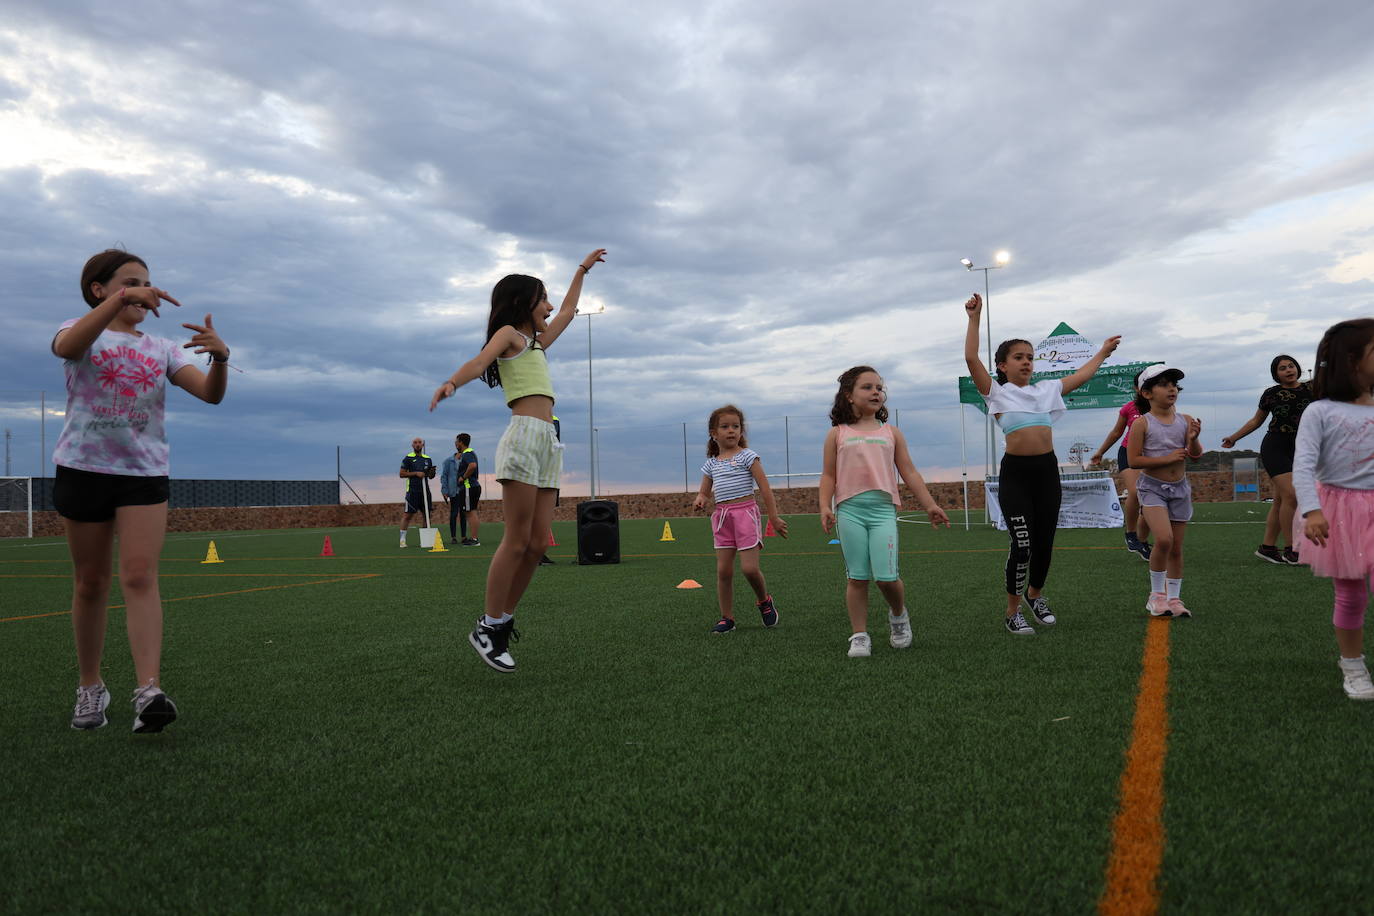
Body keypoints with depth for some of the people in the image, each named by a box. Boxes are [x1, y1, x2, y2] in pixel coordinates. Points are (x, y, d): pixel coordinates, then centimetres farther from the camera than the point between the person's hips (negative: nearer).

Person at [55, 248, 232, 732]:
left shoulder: (161, 348, 12)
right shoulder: (82, 332, 4)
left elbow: (210, 393, -2)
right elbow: (66, 346, -23)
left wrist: (219, 356, -23)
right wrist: (120, 300, -35)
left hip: (145, 472, 1)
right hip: (83, 468, -1)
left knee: (140, 578, -12)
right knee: (90, 584, 7)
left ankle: (149, 692, -21)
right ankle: (90, 688, 21)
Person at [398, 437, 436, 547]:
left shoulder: (427, 459, 15)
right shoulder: (408, 458, 0)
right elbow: (402, 474, -4)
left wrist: (432, 472, -3)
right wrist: (415, 473, -13)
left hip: (425, 490, 5)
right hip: (412, 491, -5)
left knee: (428, 514, 6)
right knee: (408, 515, -6)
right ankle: (402, 539, 0)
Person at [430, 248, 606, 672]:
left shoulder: (536, 342, 29)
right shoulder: (508, 333, 5)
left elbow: (567, 312, 44)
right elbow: (479, 361, -14)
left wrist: (582, 269, 54)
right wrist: (450, 382, -35)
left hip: (547, 444, 8)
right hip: (524, 436, -8)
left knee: (537, 543, 2)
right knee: (517, 541, -10)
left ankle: (503, 621, 10)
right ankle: (487, 627, -2)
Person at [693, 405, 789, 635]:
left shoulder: (747, 456, -1)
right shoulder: (711, 464, 13)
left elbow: (765, 488, -3)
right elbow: (704, 491, 19)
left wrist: (774, 517, -5)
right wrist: (700, 499, -6)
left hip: (745, 512, -4)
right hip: (722, 516, 4)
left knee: (749, 568, -11)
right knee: (723, 570, 1)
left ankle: (764, 601, 19)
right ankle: (727, 618, 11)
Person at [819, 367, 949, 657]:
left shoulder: (891, 432, 14)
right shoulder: (837, 434, 9)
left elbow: (909, 472, 14)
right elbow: (828, 475, 7)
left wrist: (930, 505, 10)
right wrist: (825, 507, -6)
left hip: (883, 510, 1)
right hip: (850, 510, 0)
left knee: (886, 577, -8)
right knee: (857, 578, 1)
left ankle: (898, 614, 22)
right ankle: (859, 636, 11)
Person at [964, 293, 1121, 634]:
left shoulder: (1046, 389, 16)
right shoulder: (997, 392, 2)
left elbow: (1081, 375, 31)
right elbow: (971, 358, -10)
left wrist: (1103, 352, 42)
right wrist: (974, 318, -11)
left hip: (1047, 469, 5)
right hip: (1015, 472, -5)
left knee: (1045, 542, 9)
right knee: (1022, 545, -10)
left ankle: (1035, 595, 35)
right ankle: (1013, 613, 6)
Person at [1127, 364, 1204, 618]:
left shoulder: (1186, 421, 3)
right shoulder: (1142, 423, -9)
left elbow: (1196, 455, 0)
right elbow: (1134, 460, -12)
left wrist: (1193, 440, -21)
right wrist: (1167, 458, -18)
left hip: (1179, 488, 4)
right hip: (1152, 487, -4)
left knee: (1177, 547, 9)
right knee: (1164, 539, -21)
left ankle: (1174, 598, 21)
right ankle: (1156, 594, -4)